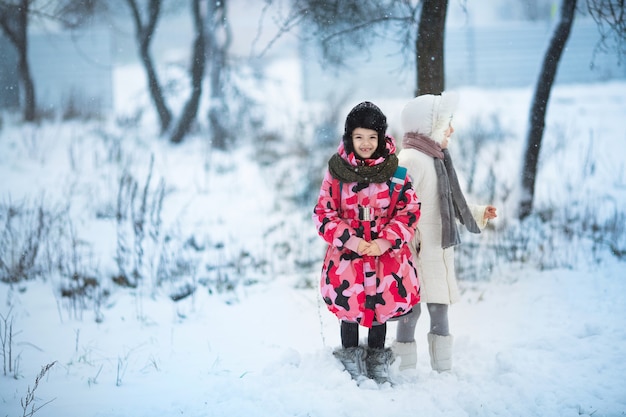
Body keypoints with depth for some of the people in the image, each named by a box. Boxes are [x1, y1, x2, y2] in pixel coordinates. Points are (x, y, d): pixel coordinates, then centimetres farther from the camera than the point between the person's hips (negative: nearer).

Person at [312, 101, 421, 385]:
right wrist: (349, 239, -15)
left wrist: (385, 242, -13)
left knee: (382, 306, 7)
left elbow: (409, 211, -1)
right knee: (349, 306, 0)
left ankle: (377, 362, 25)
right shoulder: (337, 170, -3)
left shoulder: (396, 170, -1)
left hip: (385, 253, 1)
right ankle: (351, 360, 20)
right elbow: (323, 213, -1)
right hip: (347, 252, -1)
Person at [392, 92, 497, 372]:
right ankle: (406, 371, 1)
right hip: (416, 253, -10)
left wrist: (480, 213, 27)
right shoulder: (411, 160, -16)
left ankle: (443, 369, 19)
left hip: (437, 252, 10)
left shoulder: (436, 159, 16)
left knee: (440, 308, 12)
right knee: (411, 310, -5)